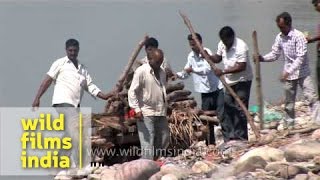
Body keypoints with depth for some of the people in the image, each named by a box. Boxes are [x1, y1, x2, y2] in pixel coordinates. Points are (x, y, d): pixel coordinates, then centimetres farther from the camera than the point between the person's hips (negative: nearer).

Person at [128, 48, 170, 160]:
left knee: (163, 142, 10)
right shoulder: (141, 71, -9)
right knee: (147, 145, -8)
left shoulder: (162, 72, 14)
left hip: (161, 113, 8)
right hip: (146, 114, -8)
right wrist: (137, 109, -20)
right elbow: (132, 91, -13)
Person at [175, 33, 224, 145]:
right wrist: (177, 75, -3)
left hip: (217, 89, -6)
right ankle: (210, 143, 18)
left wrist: (192, 70, -24)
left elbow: (207, 69, -24)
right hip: (205, 91, 6)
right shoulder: (191, 56, 7)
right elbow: (186, 73, 15)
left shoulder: (206, 52, -11)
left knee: (222, 116, -11)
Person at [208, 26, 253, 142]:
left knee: (239, 109, -8)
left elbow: (241, 67, -28)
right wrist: (208, 56, -6)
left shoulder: (241, 47, -22)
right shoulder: (222, 44, 0)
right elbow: (218, 58, 15)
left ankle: (241, 138, -2)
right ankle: (228, 137, 13)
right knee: (227, 109, 6)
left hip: (242, 81, -7)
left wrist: (223, 72, -31)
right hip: (229, 82, 7)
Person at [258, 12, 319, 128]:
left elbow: (300, 57, -21)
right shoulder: (279, 37, 2)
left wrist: (288, 72, -27)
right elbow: (274, 54, 8)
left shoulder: (298, 36, -16)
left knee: (312, 98, -11)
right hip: (288, 74, 5)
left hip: (302, 72, -5)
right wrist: (262, 58, -11)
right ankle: (289, 126, 21)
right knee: (289, 102, 11)